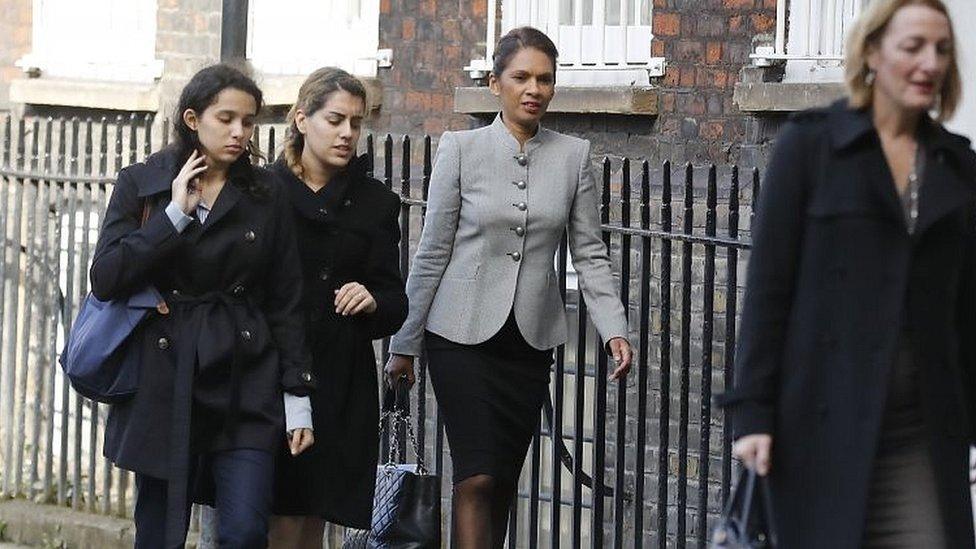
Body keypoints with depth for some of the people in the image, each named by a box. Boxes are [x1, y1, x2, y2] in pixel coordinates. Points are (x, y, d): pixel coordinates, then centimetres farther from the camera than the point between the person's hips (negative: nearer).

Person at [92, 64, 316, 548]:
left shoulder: (264, 196, 6)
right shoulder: (140, 184, 2)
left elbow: (285, 303, 8)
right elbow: (105, 280, -9)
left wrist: (298, 396, 3)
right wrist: (175, 213, -13)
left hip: (244, 390, 1)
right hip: (164, 389, -1)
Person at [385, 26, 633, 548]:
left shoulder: (573, 156, 3)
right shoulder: (461, 149, -3)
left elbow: (589, 253, 5)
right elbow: (432, 252, 0)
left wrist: (615, 329, -8)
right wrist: (405, 343, 2)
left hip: (531, 341, 3)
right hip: (463, 335, -3)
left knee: (504, 483, 8)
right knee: (476, 478, -13)